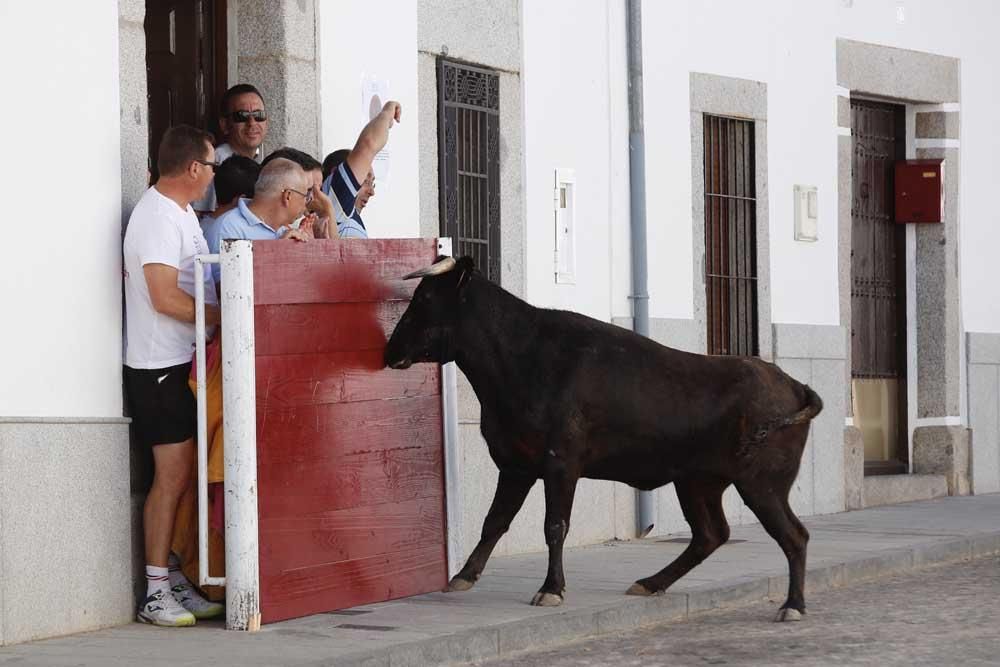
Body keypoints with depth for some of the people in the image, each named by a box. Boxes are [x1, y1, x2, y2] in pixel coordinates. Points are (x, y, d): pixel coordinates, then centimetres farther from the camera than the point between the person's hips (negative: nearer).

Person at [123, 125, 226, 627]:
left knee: (184, 475, 10)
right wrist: (222, 316, -14)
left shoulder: (181, 212, 18)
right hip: (161, 365, -10)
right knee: (172, 476, -9)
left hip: (185, 362, 10)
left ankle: (175, 582, 14)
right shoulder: (157, 217, -15)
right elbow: (166, 298, -22)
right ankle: (156, 594, -5)